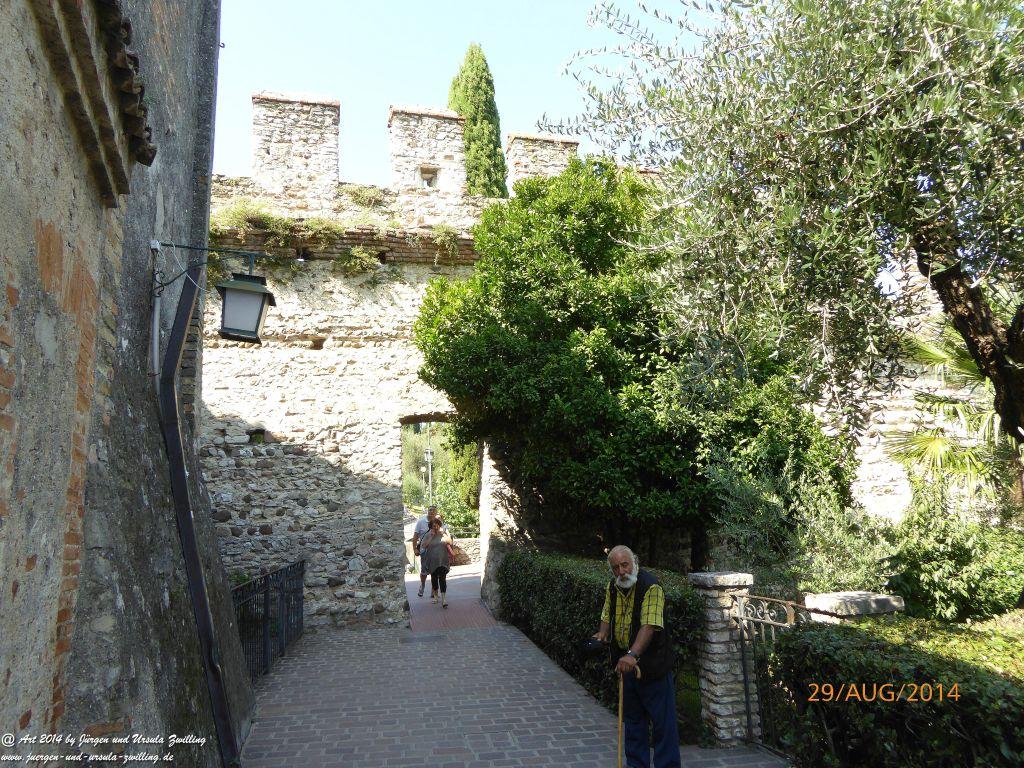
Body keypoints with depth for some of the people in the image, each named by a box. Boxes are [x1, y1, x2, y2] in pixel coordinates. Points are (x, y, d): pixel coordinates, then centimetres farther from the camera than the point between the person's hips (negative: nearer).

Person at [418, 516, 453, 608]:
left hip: (443, 561, -2)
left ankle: (443, 599, -14)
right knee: (434, 578, 14)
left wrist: (443, 534, -11)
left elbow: (450, 542, 0)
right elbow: (423, 545, -9)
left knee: (442, 578, -12)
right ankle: (435, 594, 34)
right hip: (432, 561, 2)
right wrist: (430, 536, -14)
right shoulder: (428, 535, 1)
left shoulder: (444, 532, 2)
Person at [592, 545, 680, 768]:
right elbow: (607, 616, 14)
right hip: (626, 662, 7)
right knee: (632, 717, 17)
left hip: (651, 663, -7)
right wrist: (602, 634, -8)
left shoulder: (651, 587, -21)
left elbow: (649, 625, -31)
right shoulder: (612, 588, 3)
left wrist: (633, 654, -42)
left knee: (662, 719, 1)